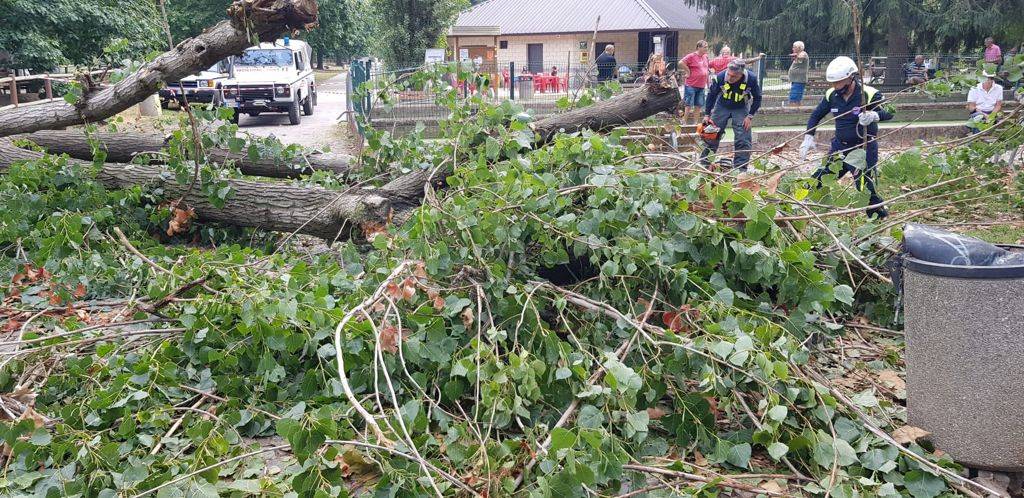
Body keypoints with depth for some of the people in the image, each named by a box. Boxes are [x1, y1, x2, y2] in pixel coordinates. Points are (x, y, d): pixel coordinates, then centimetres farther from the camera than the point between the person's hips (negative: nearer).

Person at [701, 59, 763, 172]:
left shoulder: (751, 79, -27)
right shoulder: (720, 77, -27)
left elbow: (757, 98, -9)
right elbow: (712, 95, -8)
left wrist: (750, 116, -14)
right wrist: (707, 115, -6)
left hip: (741, 109, 0)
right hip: (722, 107, 1)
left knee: (743, 140, -8)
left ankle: (740, 168, -3)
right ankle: (704, 162, 16)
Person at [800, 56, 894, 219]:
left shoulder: (869, 94, -17)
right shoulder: (832, 95, -1)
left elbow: (889, 111, -24)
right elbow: (816, 115, 11)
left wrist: (874, 115, -45)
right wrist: (808, 137, 2)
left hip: (863, 148, -6)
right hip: (839, 146, 6)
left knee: (866, 188, -9)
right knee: (817, 181, 8)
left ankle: (881, 219, 7)